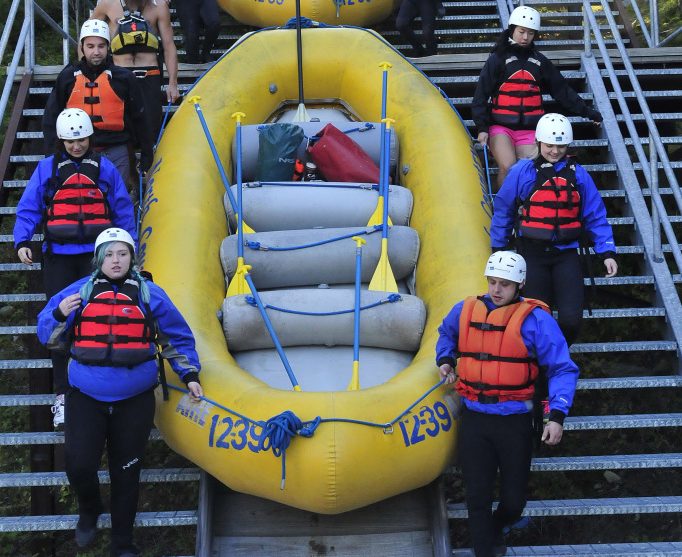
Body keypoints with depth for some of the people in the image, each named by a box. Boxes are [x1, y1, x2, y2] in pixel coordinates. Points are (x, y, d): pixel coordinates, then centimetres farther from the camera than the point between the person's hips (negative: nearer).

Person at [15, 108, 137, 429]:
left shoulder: (104, 168, 8)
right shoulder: (47, 168, 6)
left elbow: (123, 210, 12)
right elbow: (28, 207, 4)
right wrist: (22, 242, -9)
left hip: (97, 254, 0)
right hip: (59, 255, 0)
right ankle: (62, 395, 7)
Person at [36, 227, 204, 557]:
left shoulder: (149, 294, 4)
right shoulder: (80, 292, 4)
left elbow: (178, 338, 13)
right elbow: (49, 337, 8)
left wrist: (189, 375, 5)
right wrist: (60, 314, -11)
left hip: (135, 400, 0)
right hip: (86, 397, 0)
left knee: (126, 473, 7)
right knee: (79, 465, -11)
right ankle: (89, 511, 24)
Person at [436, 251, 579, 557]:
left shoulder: (534, 319, -11)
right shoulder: (465, 310, 4)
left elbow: (563, 369, -10)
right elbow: (446, 334, 29)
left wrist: (557, 416, -20)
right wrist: (445, 360, 9)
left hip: (514, 421, -2)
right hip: (474, 419, 3)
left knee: (513, 500, 9)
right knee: (477, 497, 5)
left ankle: (495, 530, 43)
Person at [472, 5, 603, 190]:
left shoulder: (539, 61, 12)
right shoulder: (498, 59, 1)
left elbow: (562, 90, 15)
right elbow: (481, 95, -3)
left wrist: (587, 112, 12)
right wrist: (482, 128, -14)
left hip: (529, 130, 3)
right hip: (500, 127, -3)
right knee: (508, 167, -23)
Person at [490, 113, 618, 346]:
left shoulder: (578, 174, 3)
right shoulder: (522, 172, -2)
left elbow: (596, 216, 5)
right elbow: (503, 211, 7)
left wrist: (607, 252, -3)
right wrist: (498, 250, 11)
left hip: (566, 254, 1)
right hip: (532, 254, -1)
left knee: (571, 318, -8)